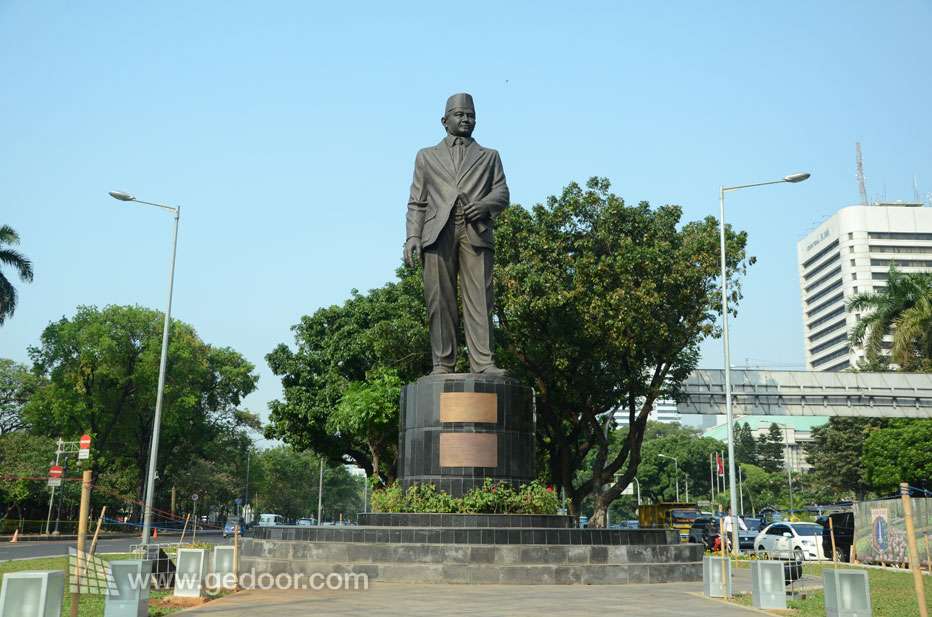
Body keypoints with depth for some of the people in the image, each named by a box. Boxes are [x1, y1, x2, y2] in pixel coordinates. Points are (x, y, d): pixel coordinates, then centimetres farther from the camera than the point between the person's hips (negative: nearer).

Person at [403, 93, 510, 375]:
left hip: (476, 232, 0)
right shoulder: (427, 156, 26)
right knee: (439, 299, -7)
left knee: (479, 298, -11)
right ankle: (442, 363, -4)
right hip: (438, 232, 0)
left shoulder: (489, 156, 27)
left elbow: (502, 194, 14)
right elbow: (417, 202, 16)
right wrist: (412, 236, 1)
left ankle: (483, 362, -14)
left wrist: (484, 204, -10)